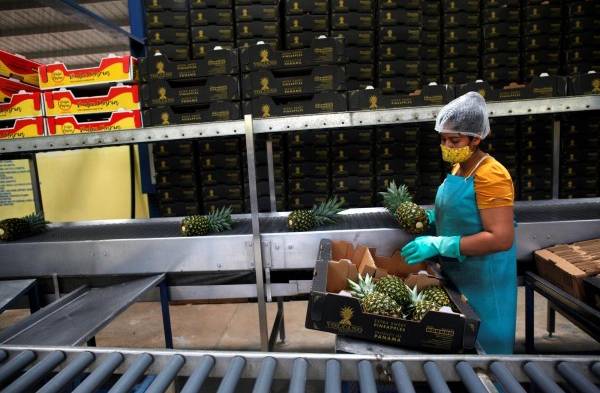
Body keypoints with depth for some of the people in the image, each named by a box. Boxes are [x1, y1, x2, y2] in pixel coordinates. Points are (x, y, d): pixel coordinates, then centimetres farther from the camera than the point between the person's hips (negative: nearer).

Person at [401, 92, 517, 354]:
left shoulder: (490, 175, -21)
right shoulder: (458, 167, 5)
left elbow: (501, 239, -26)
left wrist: (438, 244, -29)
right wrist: (429, 217, 1)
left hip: (483, 280, -8)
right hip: (455, 272, 8)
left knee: (480, 342, 10)